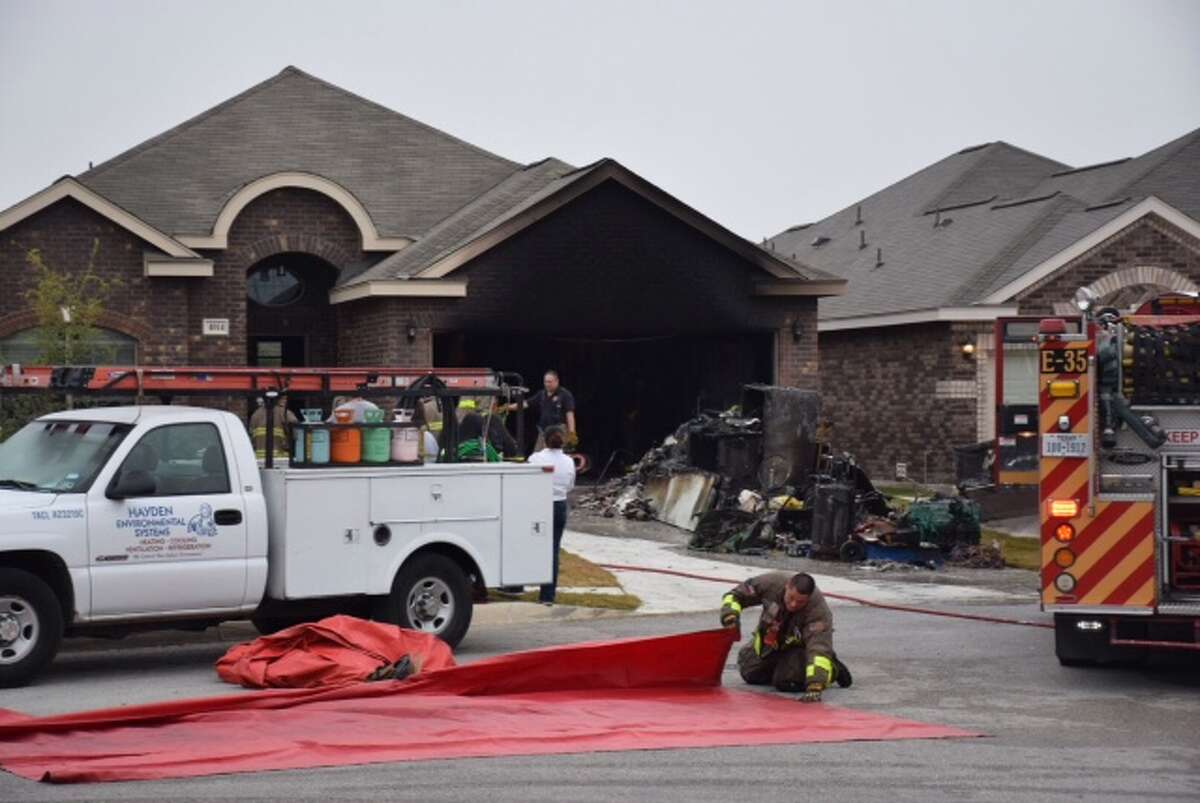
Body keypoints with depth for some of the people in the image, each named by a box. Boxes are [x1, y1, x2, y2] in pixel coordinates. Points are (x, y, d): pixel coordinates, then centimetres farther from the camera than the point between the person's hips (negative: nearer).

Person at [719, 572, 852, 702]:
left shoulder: (819, 611, -40)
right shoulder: (772, 583, -31)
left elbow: (819, 647, -47)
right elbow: (735, 596, -17)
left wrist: (814, 687, -57)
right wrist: (730, 614, -38)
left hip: (799, 646, -4)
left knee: (786, 683, -23)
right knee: (750, 674, 8)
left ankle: (832, 670, 0)